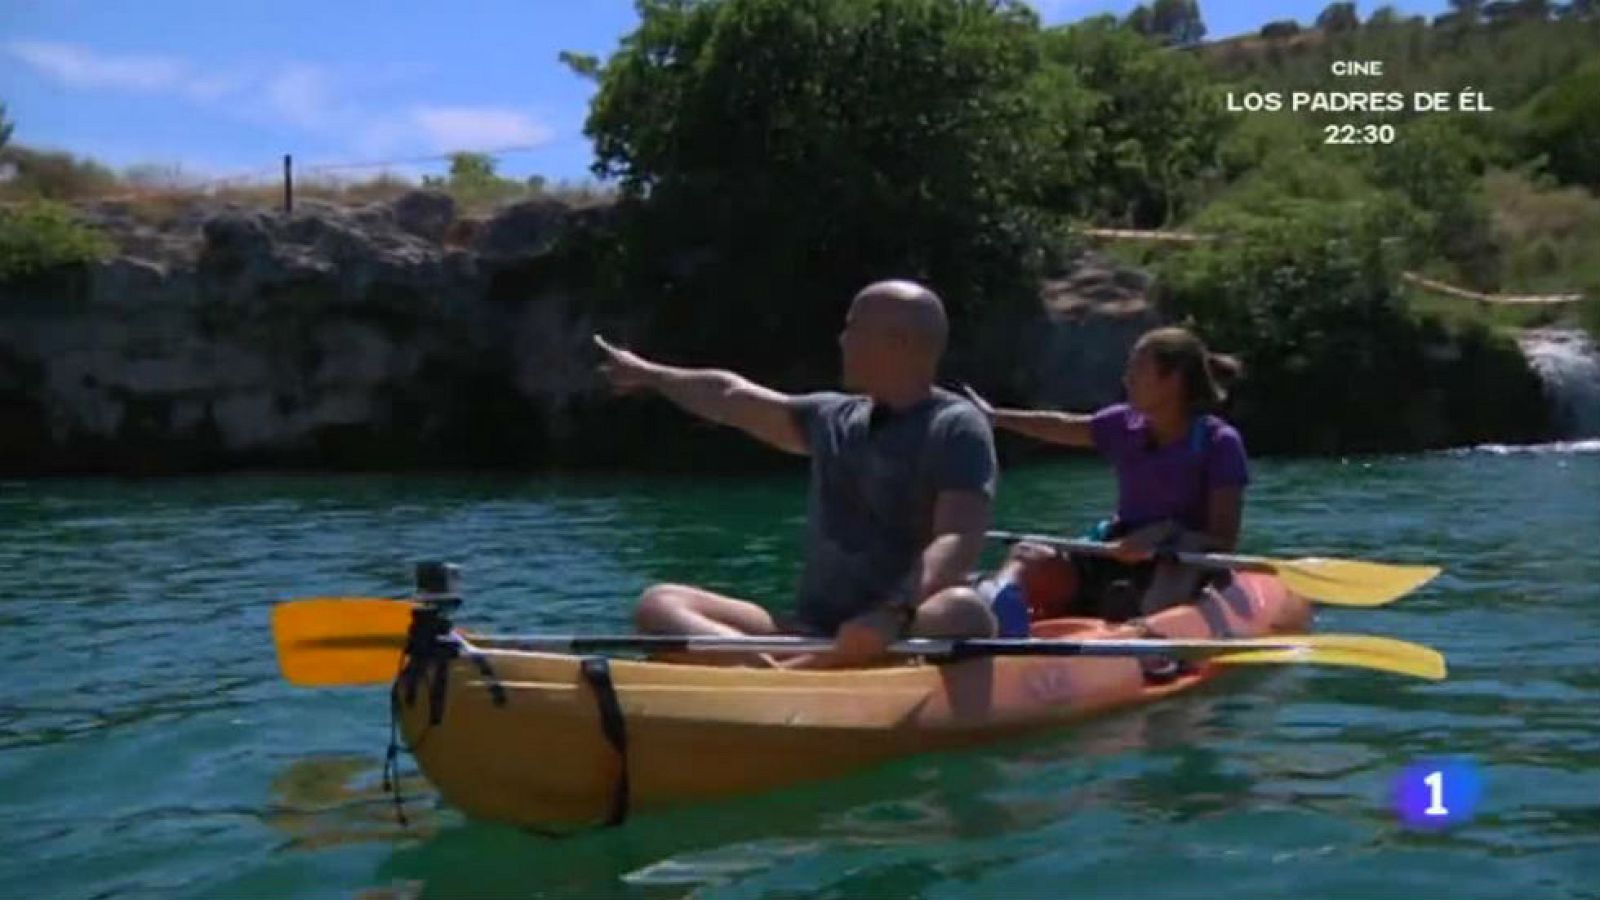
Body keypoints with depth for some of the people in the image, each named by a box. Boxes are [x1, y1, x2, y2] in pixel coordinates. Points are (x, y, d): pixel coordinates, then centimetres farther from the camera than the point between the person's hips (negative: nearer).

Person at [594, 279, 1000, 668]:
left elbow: (958, 539, -19)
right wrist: (649, 374, 44)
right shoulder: (833, 420, 17)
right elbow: (732, 397, 32)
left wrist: (898, 613, -36)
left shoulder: (956, 426, -4)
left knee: (966, 613, -38)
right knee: (657, 603, -13)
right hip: (812, 634, 6)